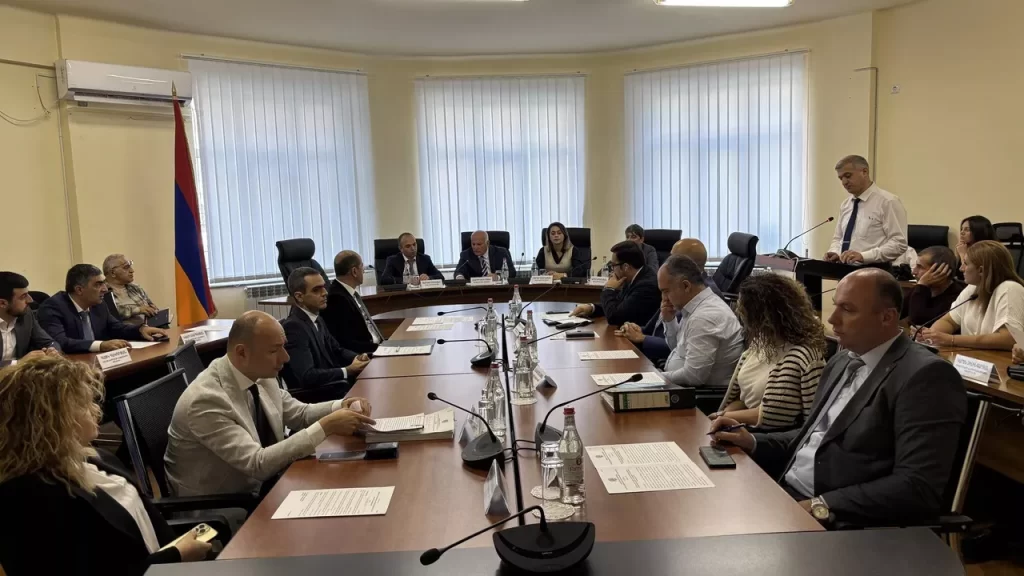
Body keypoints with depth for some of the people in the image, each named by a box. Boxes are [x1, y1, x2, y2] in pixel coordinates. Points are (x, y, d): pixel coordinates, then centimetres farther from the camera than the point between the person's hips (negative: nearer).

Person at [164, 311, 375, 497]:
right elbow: (257, 464, -30)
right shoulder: (206, 400, -27)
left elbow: (299, 414, 8)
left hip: (260, 486, 7)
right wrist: (325, 427, -33)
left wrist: (341, 406, -11)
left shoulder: (261, 376, -6)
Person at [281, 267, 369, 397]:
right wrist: (348, 371, -19)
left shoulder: (317, 320, 11)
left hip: (334, 385, 8)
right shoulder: (293, 327, -16)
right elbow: (307, 376, -23)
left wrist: (358, 358, -1)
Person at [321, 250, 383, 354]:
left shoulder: (352, 292, 10)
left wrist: (382, 345, 2)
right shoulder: (336, 298, -17)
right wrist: (378, 348, -19)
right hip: (363, 356, -9)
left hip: (375, 347, 9)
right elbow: (344, 344, -20)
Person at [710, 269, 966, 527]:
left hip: (840, 523, -7)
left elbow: (920, 488, -20)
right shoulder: (842, 362, 13)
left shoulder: (926, 376, -13)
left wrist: (821, 506, -22)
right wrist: (752, 442, 5)